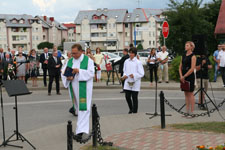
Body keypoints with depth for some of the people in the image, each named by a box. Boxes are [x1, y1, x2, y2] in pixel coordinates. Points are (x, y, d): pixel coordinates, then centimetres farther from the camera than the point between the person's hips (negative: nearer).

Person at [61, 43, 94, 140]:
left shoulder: (88, 60, -3)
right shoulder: (70, 61, 12)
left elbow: (91, 73, -11)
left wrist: (79, 71, -22)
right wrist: (67, 77, -15)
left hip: (84, 88, -5)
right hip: (74, 88, 5)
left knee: (83, 108, -10)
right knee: (78, 108, 12)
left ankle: (80, 131, -14)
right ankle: (83, 128, 25)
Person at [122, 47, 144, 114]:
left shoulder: (138, 62, -7)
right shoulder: (126, 61, 8)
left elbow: (142, 73, -8)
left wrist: (134, 75, -21)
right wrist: (124, 75, -2)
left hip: (135, 83, -4)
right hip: (127, 82, 4)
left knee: (134, 98, 2)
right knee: (127, 97, 5)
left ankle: (134, 111, 14)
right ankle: (131, 109, 30)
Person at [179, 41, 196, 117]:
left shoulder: (193, 56, -9)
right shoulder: (183, 55, 12)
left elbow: (192, 69, -15)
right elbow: (180, 67, 13)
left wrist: (184, 76, -14)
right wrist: (181, 76, -2)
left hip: (190, 77, -7)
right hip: (183, 77, 7)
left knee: (190, 94, -3)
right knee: (186, 94, 10)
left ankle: (191, 111, 1)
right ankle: (187, 111, 16)